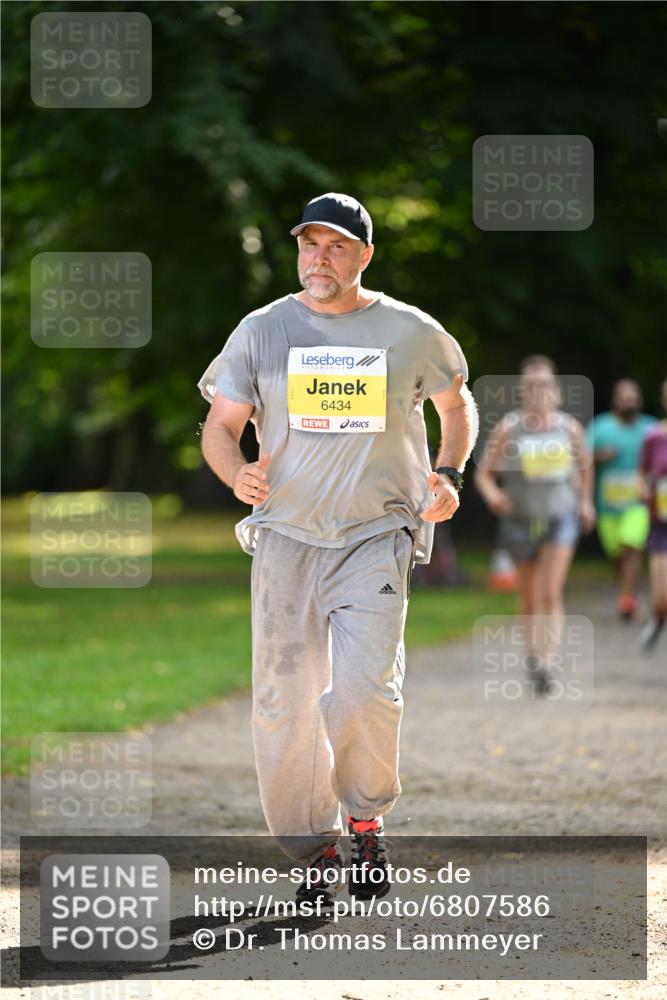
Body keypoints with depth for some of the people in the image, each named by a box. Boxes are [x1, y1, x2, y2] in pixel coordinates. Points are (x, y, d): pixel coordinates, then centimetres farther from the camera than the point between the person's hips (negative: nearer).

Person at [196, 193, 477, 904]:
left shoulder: (411, 332, 4)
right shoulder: (261, 331, 6)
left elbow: (457, 403, 21)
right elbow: (218, 427, 9)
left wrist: (447, 476, 3)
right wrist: (237, 473, -14)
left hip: (377, 534, -2)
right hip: (285, 536, 2)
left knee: (365, 689, -19)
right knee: (283, 701, -1)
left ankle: (366, 820, 6)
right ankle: (314, 847, 13)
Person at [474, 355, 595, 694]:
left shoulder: (569, 427, -2)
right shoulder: (508, 428, -8)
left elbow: (584, 463, 18)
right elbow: (483, 472, -6)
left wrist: (585, 500, 17)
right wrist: (491, 494, -26)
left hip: (561, 517, 0)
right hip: (520, 519, 0)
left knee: (551, 593, -16)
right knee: (529, 599, 12)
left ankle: (544, 663, -21)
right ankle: (532, 651, 36)